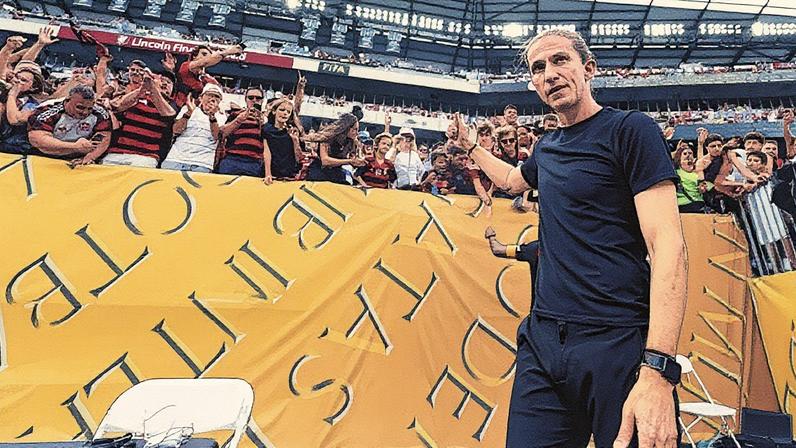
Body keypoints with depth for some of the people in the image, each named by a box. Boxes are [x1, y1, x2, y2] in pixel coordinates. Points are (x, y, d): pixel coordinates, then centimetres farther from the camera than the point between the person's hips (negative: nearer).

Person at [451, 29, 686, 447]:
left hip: (618, 342, -6)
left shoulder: (630, 129, -6)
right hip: (543, 337, 6)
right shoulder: (547, 146, 14)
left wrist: (657, 371, -24)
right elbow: (512, 179, 39)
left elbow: (667, 244, -16)